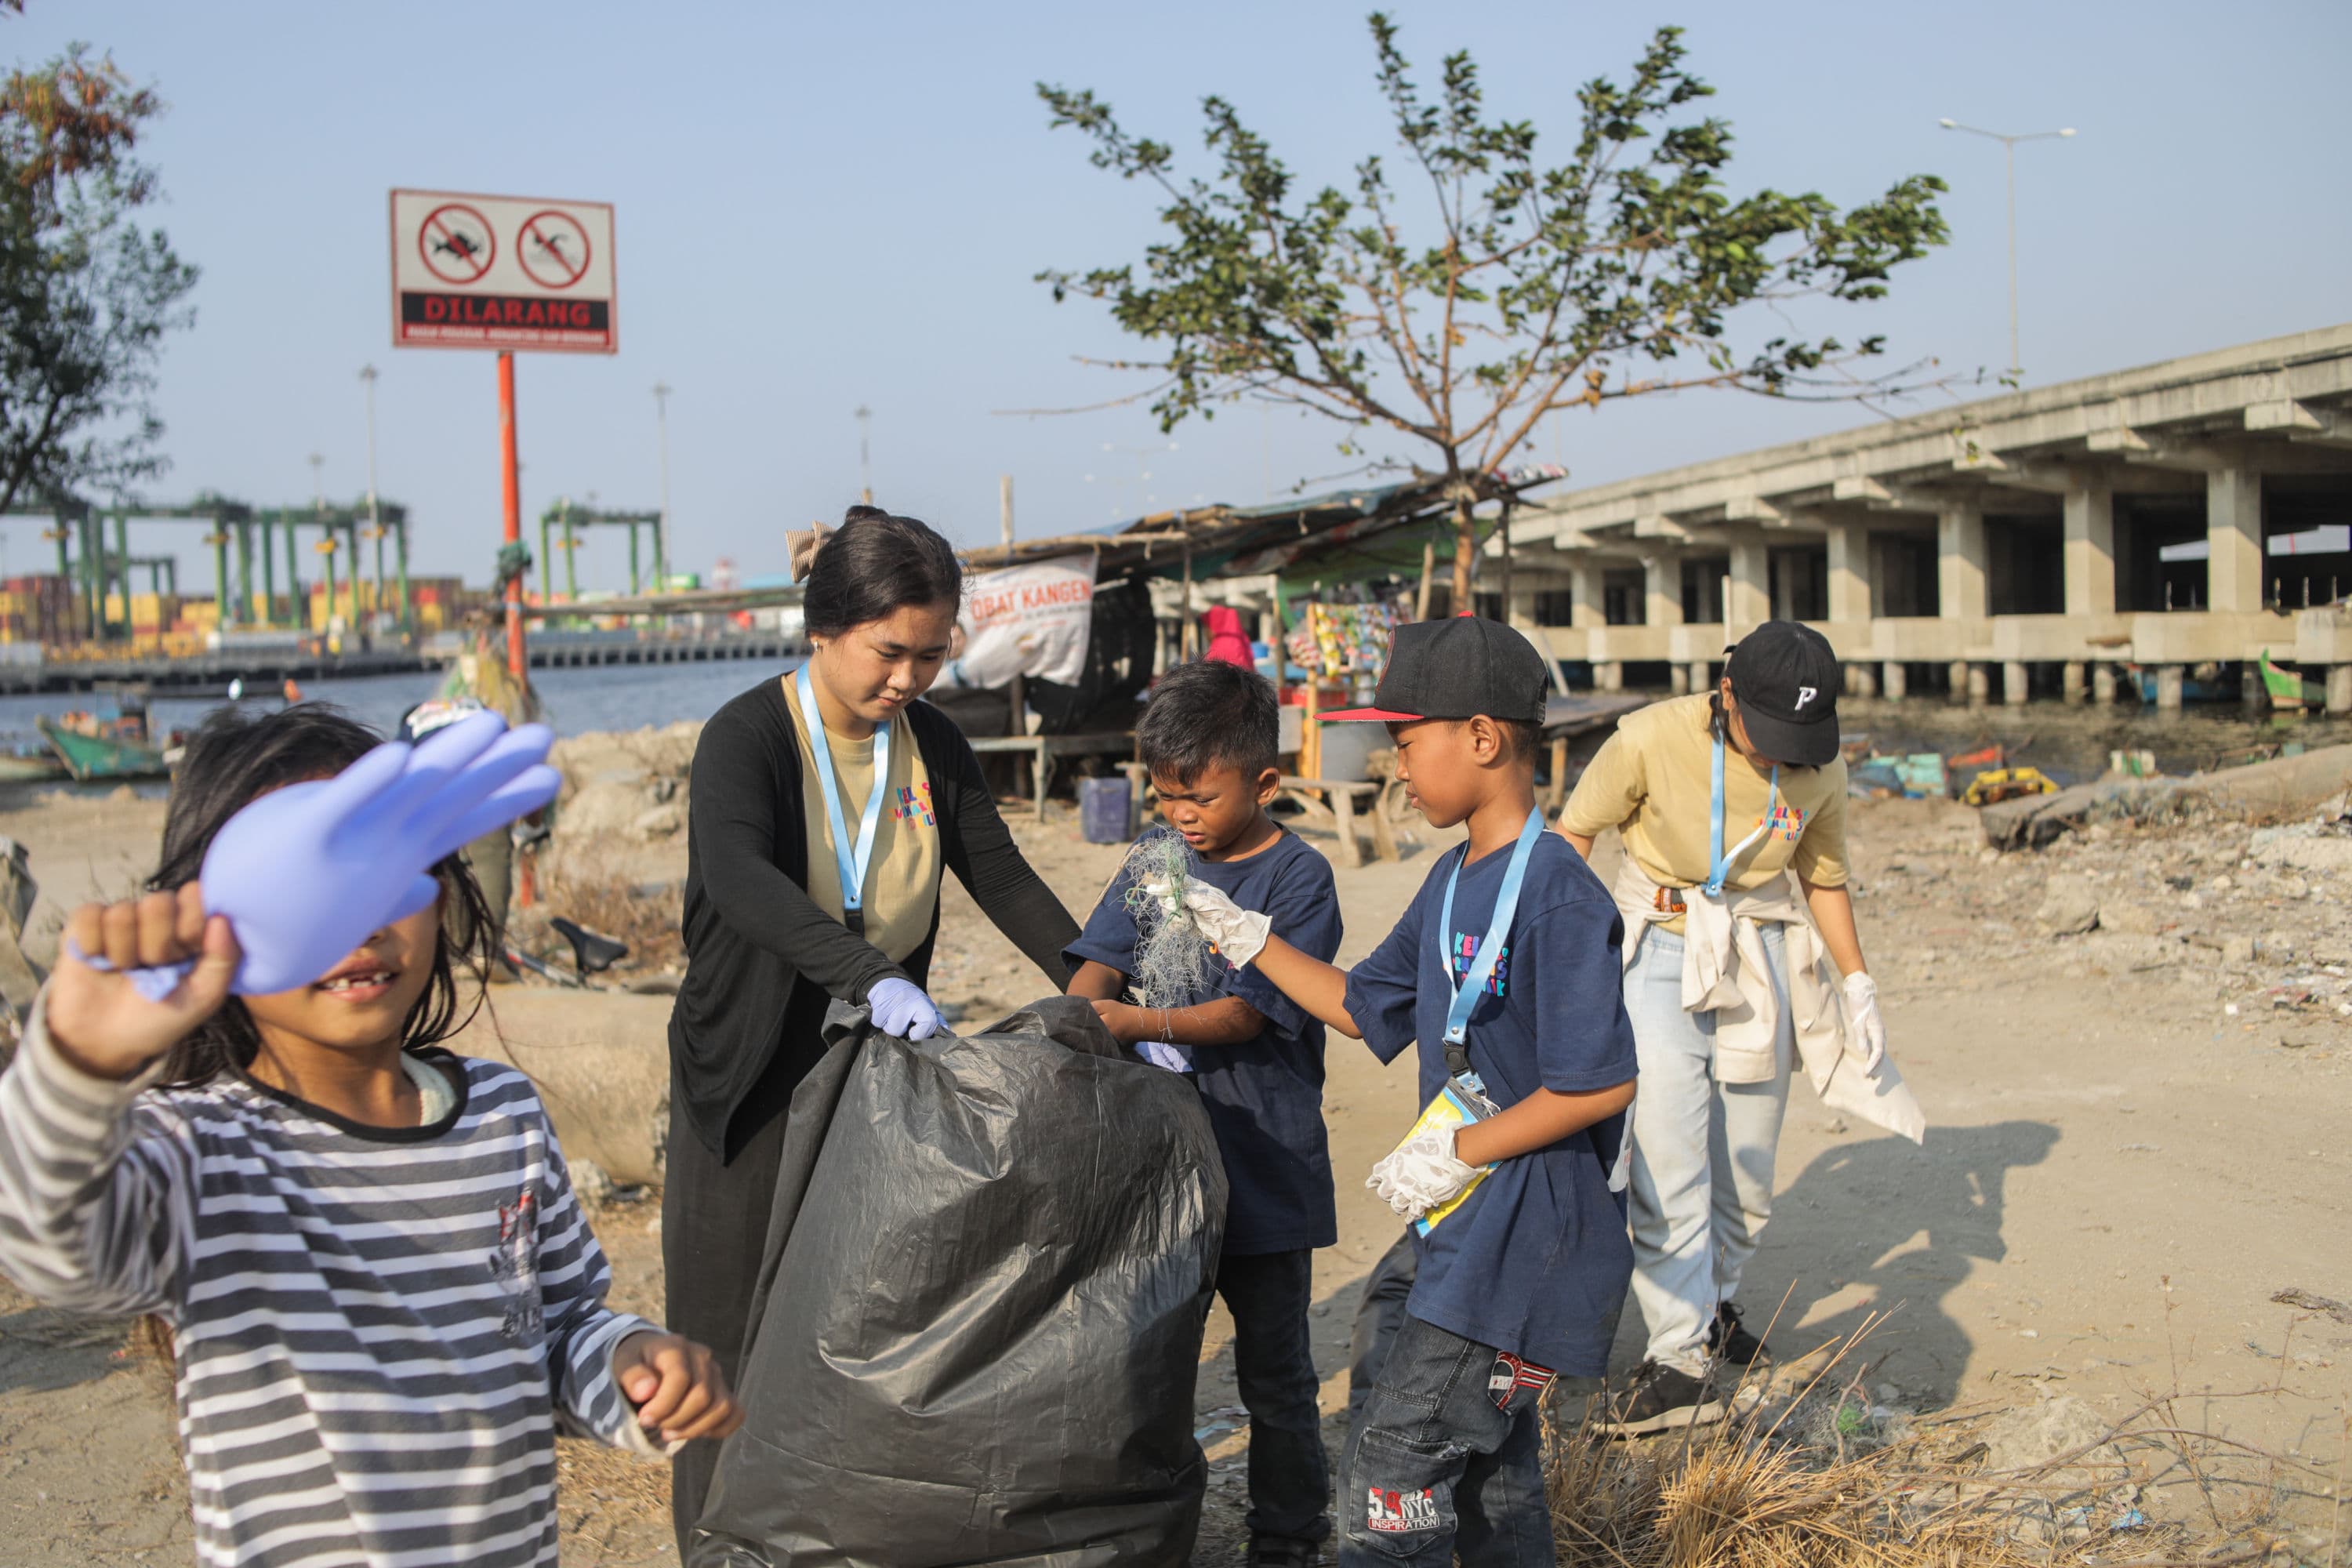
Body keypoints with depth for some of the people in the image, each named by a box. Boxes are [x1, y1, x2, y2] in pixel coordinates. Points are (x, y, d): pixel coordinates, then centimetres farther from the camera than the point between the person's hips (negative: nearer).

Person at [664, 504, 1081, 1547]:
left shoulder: (932, 747, 2)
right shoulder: (748, 737, -15)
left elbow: (1006, 883, -1)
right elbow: (737, 876, -34)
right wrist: (870, 976, -49)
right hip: (756, 1080, -4)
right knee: (740, 1336, 5)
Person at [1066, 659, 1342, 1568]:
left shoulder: (1299, 879, -13)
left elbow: (1245, 1014, -20)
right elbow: (1100, 962, -1)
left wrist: (1132, 1023, -32)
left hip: (1261, 1168, -5)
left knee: (1273, 1372, 10)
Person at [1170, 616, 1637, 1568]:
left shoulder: (1559, 897, -21)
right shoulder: (1452, 882, 9)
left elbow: (1601, 1084, -23)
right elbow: (1365, 1009, 18)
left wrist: (1456, 1150, -17)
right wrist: (1249, 941, 9)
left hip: (1532, 1233, -9)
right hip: (1469, 1221, 9)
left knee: (1392, 1458, -4)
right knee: (1487, 1465, 19)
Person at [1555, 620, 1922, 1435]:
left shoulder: (1822, 769, -5)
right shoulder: (1652, 739, -18)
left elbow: (1823, 877, 11)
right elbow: (1575, 832, -6)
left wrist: (1856, 982, 5)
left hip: (1762, 957, 4)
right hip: (1658, 944, -3)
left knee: (1746, 1174, 8)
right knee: (1665, 1148, -16)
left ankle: (1714, 1303, 34)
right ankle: (1683, 1360, -13)